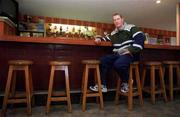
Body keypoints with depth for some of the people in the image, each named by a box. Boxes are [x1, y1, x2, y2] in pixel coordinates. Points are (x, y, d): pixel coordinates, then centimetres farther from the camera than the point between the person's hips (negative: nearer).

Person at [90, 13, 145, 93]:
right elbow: (106, 38, 31)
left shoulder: (131, 28, -1)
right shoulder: (113, 33, 18)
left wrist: (132, 50, -21)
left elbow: (141, 37, -13)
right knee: (103, 60, -11)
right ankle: (102, 85, -4)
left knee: (118, 64, -35)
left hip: (129, 55, -6)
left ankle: (125, 83, -3)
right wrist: (99, 38, 7)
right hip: (117, 54, 7)